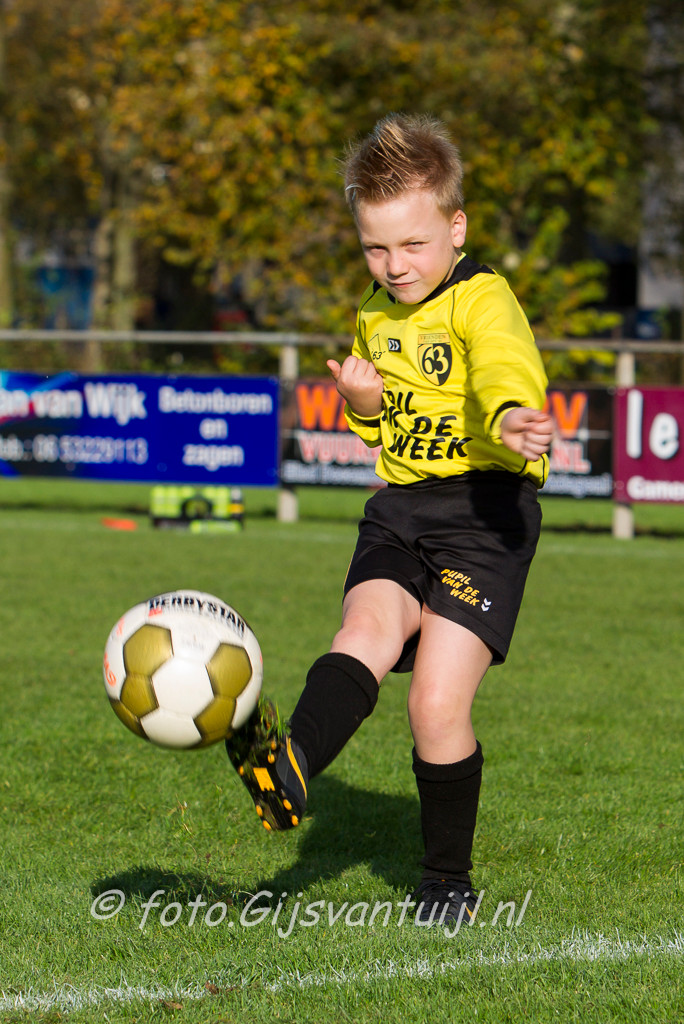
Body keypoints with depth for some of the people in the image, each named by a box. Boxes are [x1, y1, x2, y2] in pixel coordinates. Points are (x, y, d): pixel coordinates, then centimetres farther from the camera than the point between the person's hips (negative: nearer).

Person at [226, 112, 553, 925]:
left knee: (437, 701, -12)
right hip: (399, 508, 6)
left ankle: (447, 877, 6)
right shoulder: (377, 317, 14)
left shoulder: (482, 300, -9)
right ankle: (288, 772, -49)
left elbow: (508, 366, -33)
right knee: (369, 626, -25)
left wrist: (509, 414, -56)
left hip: (484, 506, -6)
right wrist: (363, 406, 4)